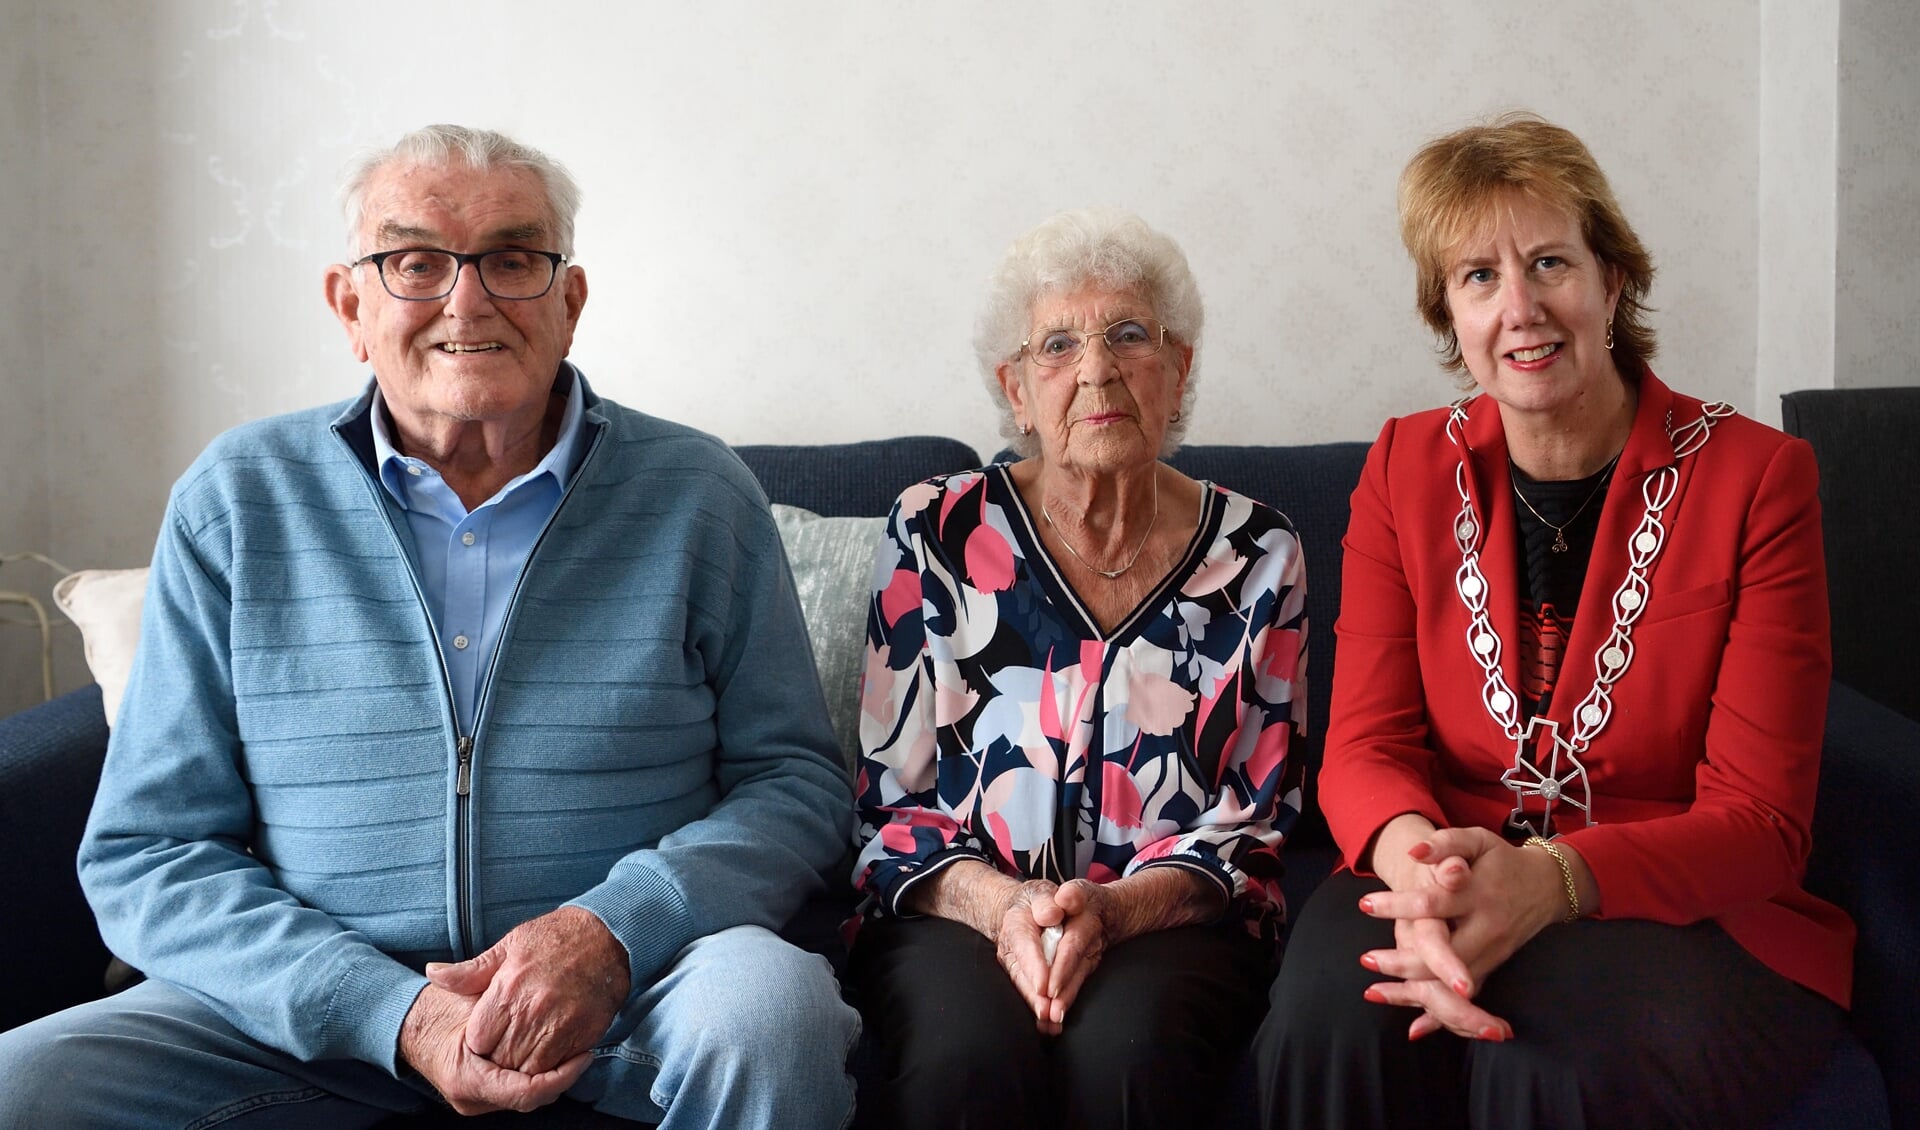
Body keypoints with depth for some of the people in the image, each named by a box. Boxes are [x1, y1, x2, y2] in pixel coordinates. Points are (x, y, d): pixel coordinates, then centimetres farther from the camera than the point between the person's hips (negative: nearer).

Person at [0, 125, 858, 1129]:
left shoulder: (698, 494, 1)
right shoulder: (235, 501, 1)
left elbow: (796, 779, 2)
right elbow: (146, 854, 0)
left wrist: (615, 930, -18)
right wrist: (391, 1011, -16)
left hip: (630, 987, -1)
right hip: (315, 1003, 1)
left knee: (773, 1006, -32)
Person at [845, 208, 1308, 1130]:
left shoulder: (1254, 554, 5)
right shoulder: (935, 532, 3)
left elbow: (1251, 825, 4)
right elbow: (888, 801, 3)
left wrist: (1114, 908, -15)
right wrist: (999, 904, -17)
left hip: (1170, 920, 1)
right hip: (959, 912, 0)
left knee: (1124, 1049, -33)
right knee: (973, 1056, -34)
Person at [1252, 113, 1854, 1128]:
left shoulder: (1756, 478, -4)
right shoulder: (1407, 469, 6)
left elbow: (1758, 820, -8)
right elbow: (1365, 743, -2)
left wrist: (1548, 881, -29)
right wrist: (1419, 860, -28)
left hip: (1692, 916, -2)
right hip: (1451, 895, 3)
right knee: (1334, 1012, -30)